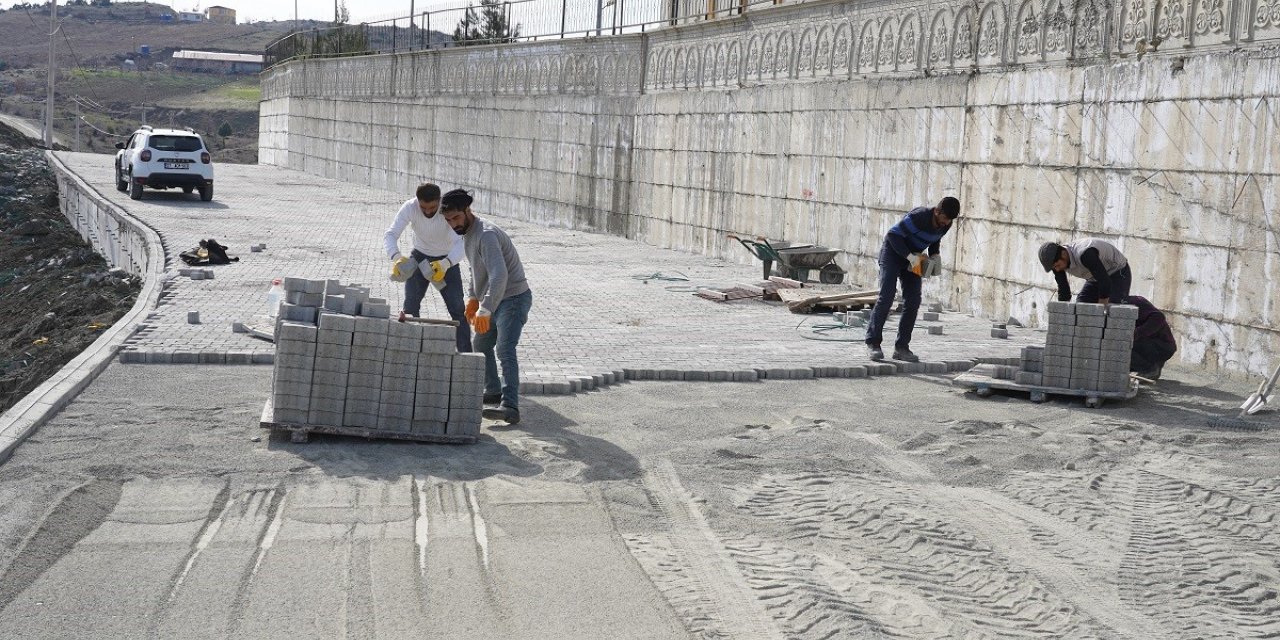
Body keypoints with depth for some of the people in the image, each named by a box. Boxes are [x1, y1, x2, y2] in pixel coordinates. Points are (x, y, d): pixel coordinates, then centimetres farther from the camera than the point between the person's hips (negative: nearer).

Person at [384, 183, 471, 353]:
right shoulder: (410, 207, -25)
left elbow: (460, 243, -39)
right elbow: (390, 234, -29)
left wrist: (445, 264, -56)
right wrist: (396, 257, -49)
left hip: (447, 260, -2)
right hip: (420, 257, 2)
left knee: (457, 309, -7)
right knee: (410, 306, -7)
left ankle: (466, 354, 0)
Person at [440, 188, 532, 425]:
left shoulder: (486, 235, -24)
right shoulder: (467, 233, 9)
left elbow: (499, 275, -36)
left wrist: (485, 310, -42)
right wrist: (473, 298, 19)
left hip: (513, 298, -11)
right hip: (494, 300, 11)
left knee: (505, 350, -24)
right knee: (482, 345, 23)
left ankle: (510, 407, -34)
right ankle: (494, 392, 40)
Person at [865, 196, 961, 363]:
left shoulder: (945, 225, -7)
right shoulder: (919, 216, -29)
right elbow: (893, 234, -26)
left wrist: (934, 255, -4)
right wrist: (910, 257, -29)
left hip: (913, 257, 7)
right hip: (892, 253, -7)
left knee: (913, 301, -3)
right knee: (886, 296, -16)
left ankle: (901, 347, 1)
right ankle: (873, 343, -12)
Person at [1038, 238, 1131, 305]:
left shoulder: (1084, 255, -41)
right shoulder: (1057, 260, -16)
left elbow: (1105, 283, -38)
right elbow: (1063, 293, -6)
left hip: (1118, 273, -7)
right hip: (1096, 277, 7)